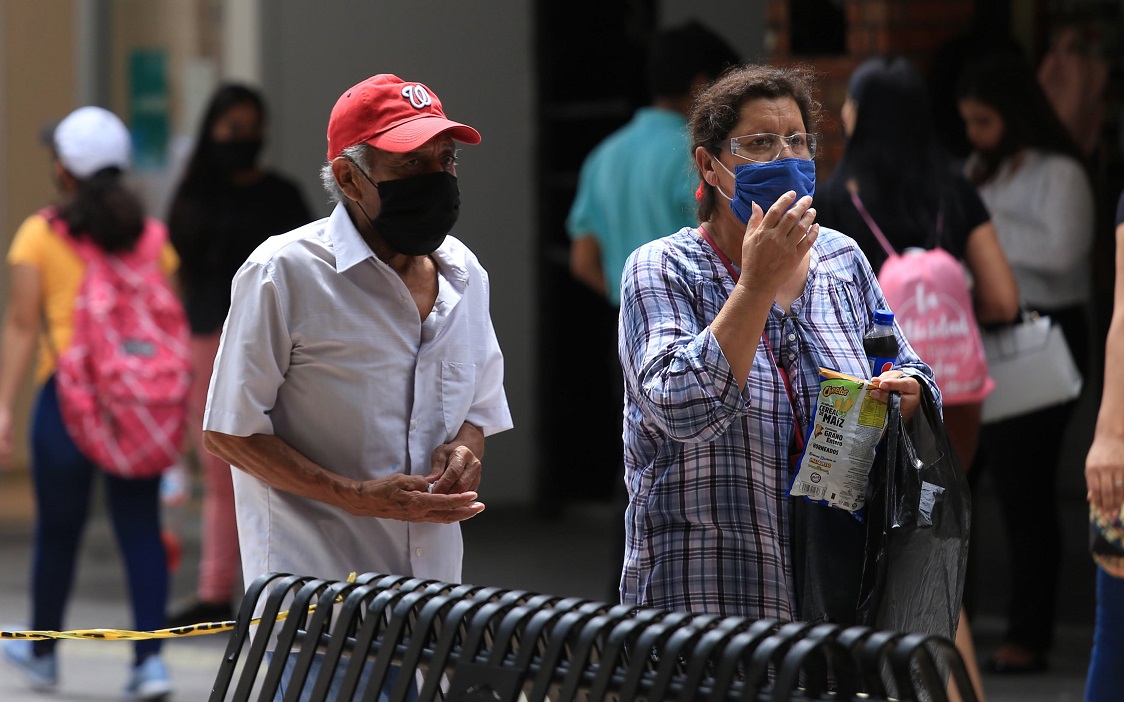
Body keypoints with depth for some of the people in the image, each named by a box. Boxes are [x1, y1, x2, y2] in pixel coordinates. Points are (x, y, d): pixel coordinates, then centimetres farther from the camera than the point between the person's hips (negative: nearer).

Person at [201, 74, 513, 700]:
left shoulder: (464, 273, 10)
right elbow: (230, 432, -9)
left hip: (434, 580, 6)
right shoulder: (285, 272, -10)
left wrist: (466, 446, -2)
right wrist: (360, 498, -18)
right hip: (314, 582, -6)